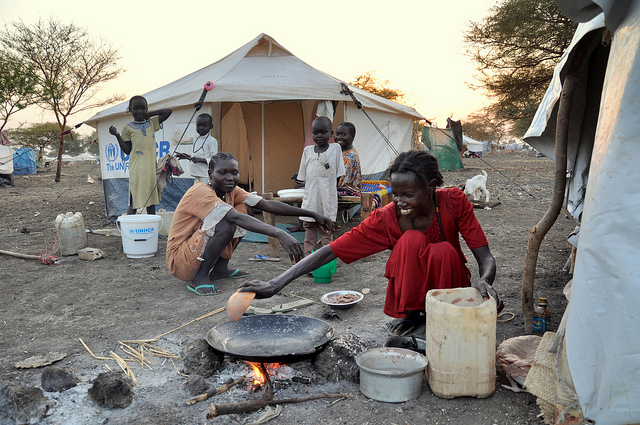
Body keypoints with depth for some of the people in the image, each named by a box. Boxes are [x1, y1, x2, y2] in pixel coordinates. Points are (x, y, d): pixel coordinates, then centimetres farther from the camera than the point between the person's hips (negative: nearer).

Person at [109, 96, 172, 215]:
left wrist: (150, 114, 13)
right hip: (137, 168, -3)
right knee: (133, 201, -6)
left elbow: (168, 111, 15)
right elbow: (127, 150, 4)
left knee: (152, 200, 8)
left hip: (151, 166, 3)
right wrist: (117, 135, -6)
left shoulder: (152, 123, 15)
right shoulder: (128, 128, 7)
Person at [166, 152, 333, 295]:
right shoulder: (201, 192, -24)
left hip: (199, 253, 8)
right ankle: (200, 277, -13)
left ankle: (220, 269, 6)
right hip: (179, 259, -8)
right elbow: (235, 218, -38)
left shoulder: (231, 191, 0)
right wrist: (279, 234, -48)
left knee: (241, 209, 0)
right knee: (226, 225, -30)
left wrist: (312, 214, -13)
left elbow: (268, 205, -7)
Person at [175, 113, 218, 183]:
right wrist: (187, 156, 11)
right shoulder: (196, 140, 15)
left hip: (206, 176, -8)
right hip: (196, 174, 8)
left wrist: (200, 160, -23)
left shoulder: (212, 140, -9)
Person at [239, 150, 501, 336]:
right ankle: (412, 314, -11)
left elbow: (486, 258, -16)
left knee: (445, 251, -32)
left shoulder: (454, 202, -19)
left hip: (451, 285, 1)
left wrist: (484, 281, -41)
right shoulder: (385, 219, -22)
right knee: (412, 239, -30)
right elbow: (330, 251, -24)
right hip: (409, 293, -1)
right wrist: (276, 284, -32)